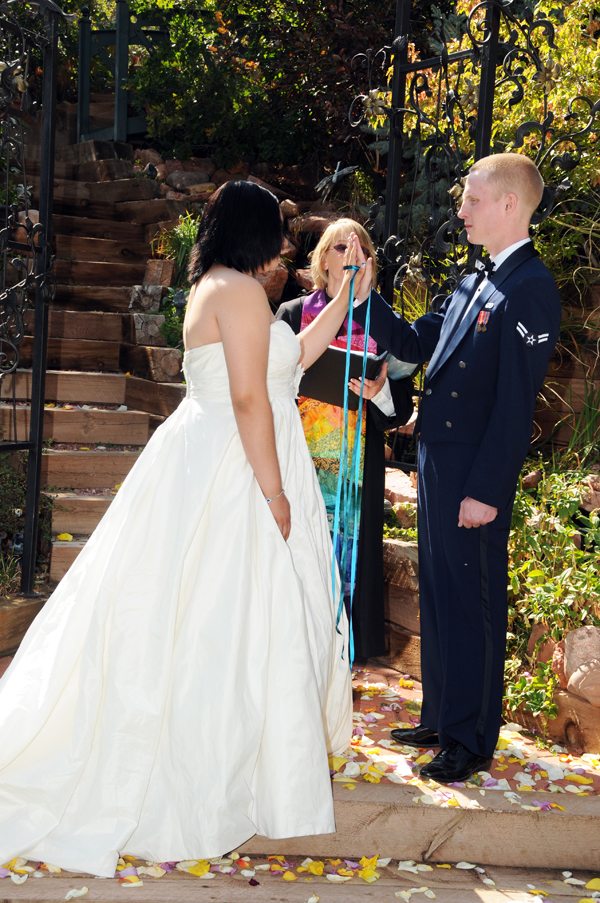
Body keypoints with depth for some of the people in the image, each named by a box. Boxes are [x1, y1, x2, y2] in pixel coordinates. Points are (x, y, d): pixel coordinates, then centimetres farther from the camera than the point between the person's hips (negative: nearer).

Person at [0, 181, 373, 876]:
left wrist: (346, 298, 19)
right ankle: (195, 794, 7)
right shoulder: (240, 291, -16)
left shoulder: (215, 287, 16)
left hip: (209, 468, 10)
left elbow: (290, 358, 20)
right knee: (218, 624, -3)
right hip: (233, 477, -10)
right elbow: (249, 398, -22)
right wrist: (274, 492, -19)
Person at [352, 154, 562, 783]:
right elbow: (416, 344, 19)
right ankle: (439, 719, 31)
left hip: (476, 472, -9)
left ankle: (471, 741, 13)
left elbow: (515, 401, -19)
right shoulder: (474, 283, 14)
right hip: (436, 460, 9)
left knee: (472, 603, 1)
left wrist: (484, 490, -21)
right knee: (438, 596, 17)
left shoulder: (530, 288, -15)